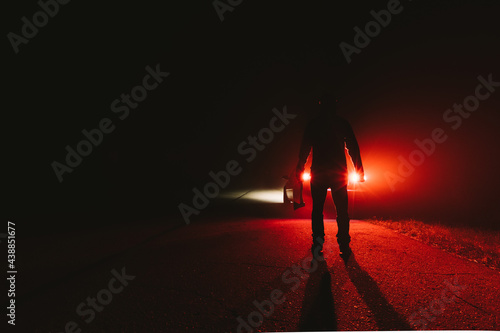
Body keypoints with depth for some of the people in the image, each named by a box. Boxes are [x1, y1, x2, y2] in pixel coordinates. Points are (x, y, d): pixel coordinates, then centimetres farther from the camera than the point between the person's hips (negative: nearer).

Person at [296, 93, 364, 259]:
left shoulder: (313, 124, 2)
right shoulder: (343, 123, 3)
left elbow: (304, 148, 3)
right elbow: (353, 147, 3)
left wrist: (300, 168, 13)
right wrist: (359, 170, 10)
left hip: (318, 172, 0)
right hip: (339, 172, 1)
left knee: (317, 209, 9)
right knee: (342, 210, 8)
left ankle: (317, 244, 4)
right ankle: (344, 246, 11)